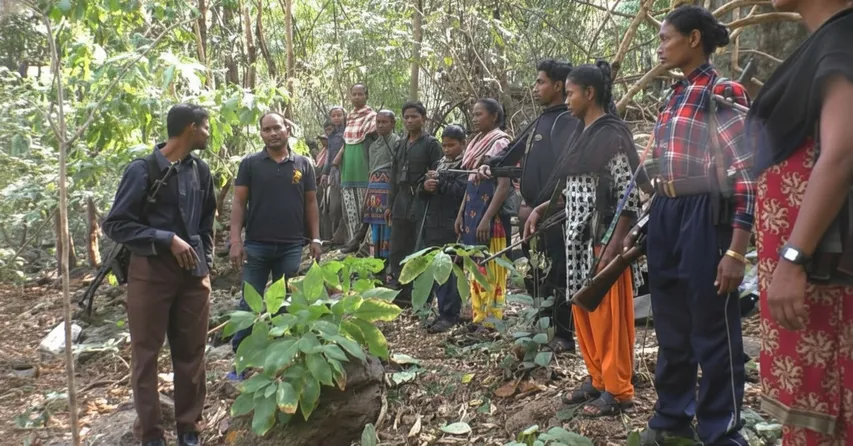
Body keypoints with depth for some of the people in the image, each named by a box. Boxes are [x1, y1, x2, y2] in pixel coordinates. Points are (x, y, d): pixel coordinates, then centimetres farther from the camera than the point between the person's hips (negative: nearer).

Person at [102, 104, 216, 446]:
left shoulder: (200, 170, 7)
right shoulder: (143, 170, -11)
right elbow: (115, 225, -11)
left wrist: (206, 263, 11)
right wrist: (167, 239, -17)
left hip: (193, 273, 5)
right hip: (151, 272, -5)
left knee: (192, 353, 10)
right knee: (146, 354, 5)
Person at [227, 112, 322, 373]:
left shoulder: (303, 164, 5)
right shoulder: (250, 164, 1)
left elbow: (310, 203, 9)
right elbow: (239, 202, -1)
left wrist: (315, 238, 4)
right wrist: (236, 240, -9)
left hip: (292, 246, 1)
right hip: (256, 246, -1)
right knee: (249, 304, 3)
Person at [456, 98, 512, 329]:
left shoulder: (500, 143, -10)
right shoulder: (477, 142, 16)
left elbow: (504, 185, -17)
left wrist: (486, 219, -22)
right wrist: (461, 213, 13)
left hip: (490, 211, -9)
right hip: (472, 209, 9)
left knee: (490, 270, -6)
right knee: (476, 269, 11)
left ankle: (491, 323, -1)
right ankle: (479, 318, 17)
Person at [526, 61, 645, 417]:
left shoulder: (612, 137, -13)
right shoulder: (583, 136, 13)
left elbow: (630, 197, -18)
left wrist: (614, 247, -22)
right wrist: (542, 209, 10)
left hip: (604, 240, -9)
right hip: (580, 239, 9)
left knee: (608, 315, 0)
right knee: (584, 314, 14)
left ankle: (617, 390, 11)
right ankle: (597, 379, 27)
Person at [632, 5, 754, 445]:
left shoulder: (724, 93, -9)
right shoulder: (672, 98, 15)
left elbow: (747, 175, -13)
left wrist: (736, 250, -19)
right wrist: (638, 227, 19)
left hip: (705, 219, -8)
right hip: (665, 218, 8)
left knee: (713, 333, 1)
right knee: (671, 328, 17)